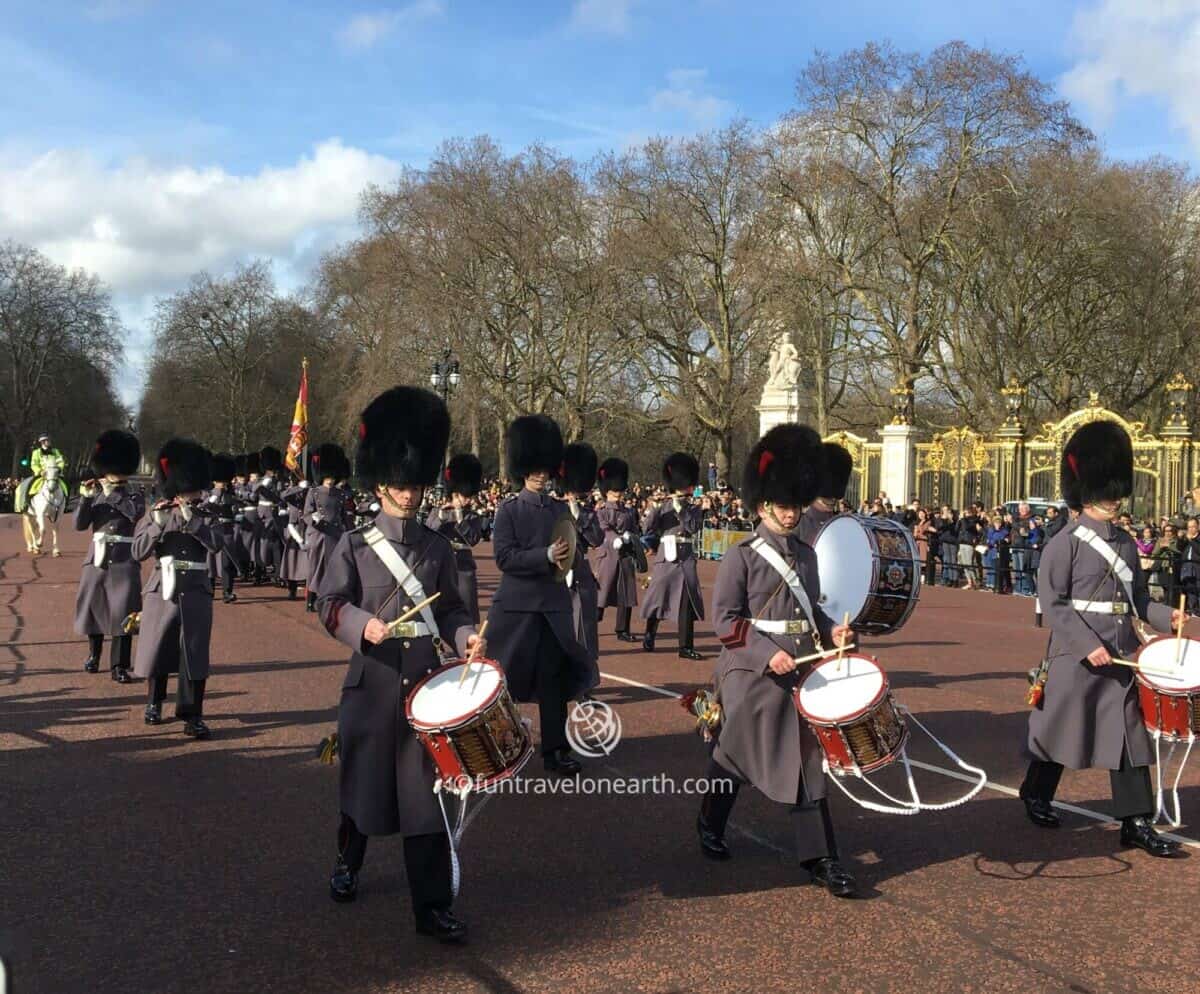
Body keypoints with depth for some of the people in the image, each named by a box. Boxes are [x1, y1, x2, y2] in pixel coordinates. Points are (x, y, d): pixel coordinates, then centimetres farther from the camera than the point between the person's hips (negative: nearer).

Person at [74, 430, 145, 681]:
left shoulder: (135, 497, 2)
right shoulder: (95, 496, 7)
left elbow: (136, 513, -21)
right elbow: (79, 524, -2)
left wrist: (111, 492, -16)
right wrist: (85, 497, -14)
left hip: (123, 562, -3)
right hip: (97, 558, 3)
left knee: (122, 613, -6)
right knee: (94, 608, 13)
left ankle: (119, 666, -2)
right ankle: (94, 655, 34)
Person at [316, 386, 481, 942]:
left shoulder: (438, 549, 7)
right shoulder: (353, 546, -1)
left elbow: (449, 608, 10)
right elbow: (329, 604, -5)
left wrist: (465, 636, -10)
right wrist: (362, 624, -25)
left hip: (426, 678, 1)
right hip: (372, 679, -1)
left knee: (426, 791, 0)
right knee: (362, 780, 14)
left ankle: (433, 905, 6)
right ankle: (348, 862, 43)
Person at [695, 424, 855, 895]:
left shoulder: (806, 554, 9)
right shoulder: (741, 556, -9)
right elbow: (724, 619, -12)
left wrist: (830, 629, -1)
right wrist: (768, 653, -21)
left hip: (797, 676, 5)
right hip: (750, 675, -5)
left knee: (806, 759, 2)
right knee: (732, 754, 11)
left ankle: (819, 857, 6)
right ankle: (710, 826, 35)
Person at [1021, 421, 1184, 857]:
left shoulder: (1126, 543, 11)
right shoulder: (1065, 543, -10)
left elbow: (1136, 599, 16)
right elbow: (1053, 603, -14)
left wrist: (1165, 616, -3)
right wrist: (1088, 645, -20)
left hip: (1120, 656, 6)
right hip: (1075, 656, -6)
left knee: (1130, 734, 4)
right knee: (1060, 729, 7)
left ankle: (1136, 822, 9)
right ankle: (1036, 795, 29)